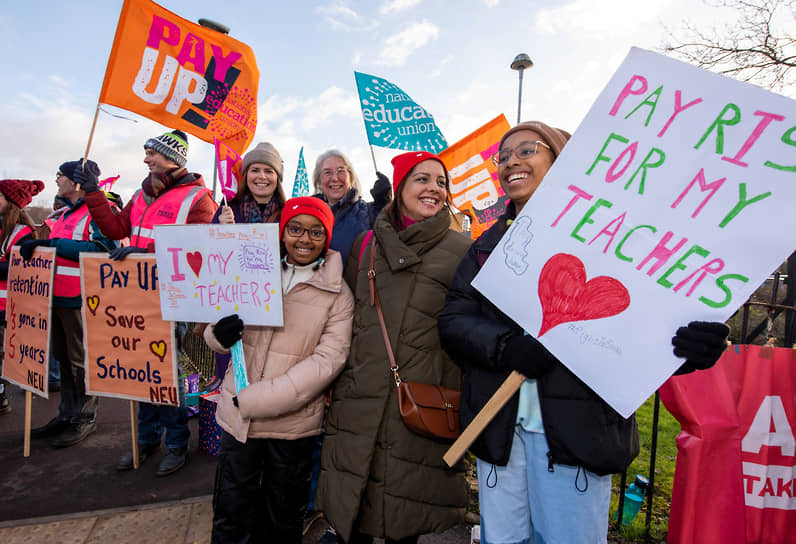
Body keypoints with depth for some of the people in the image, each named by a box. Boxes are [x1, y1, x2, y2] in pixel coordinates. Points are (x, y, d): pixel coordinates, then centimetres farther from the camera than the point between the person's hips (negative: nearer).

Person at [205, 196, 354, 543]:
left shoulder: (337, 294, -6)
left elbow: (328, 360, -15)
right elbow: (216, 333, 10)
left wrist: (257, 400, -20)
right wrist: (220, 334, -15)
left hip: (292, 422, -1)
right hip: (238, 417, 2)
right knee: (231, 514, 14)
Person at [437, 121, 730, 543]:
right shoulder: (488, 245, 10)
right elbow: (454, 320, 1)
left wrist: (697, 340, -28)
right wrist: (506, 347, -18)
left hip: (577, 427, -3)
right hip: (498, 426, 4)